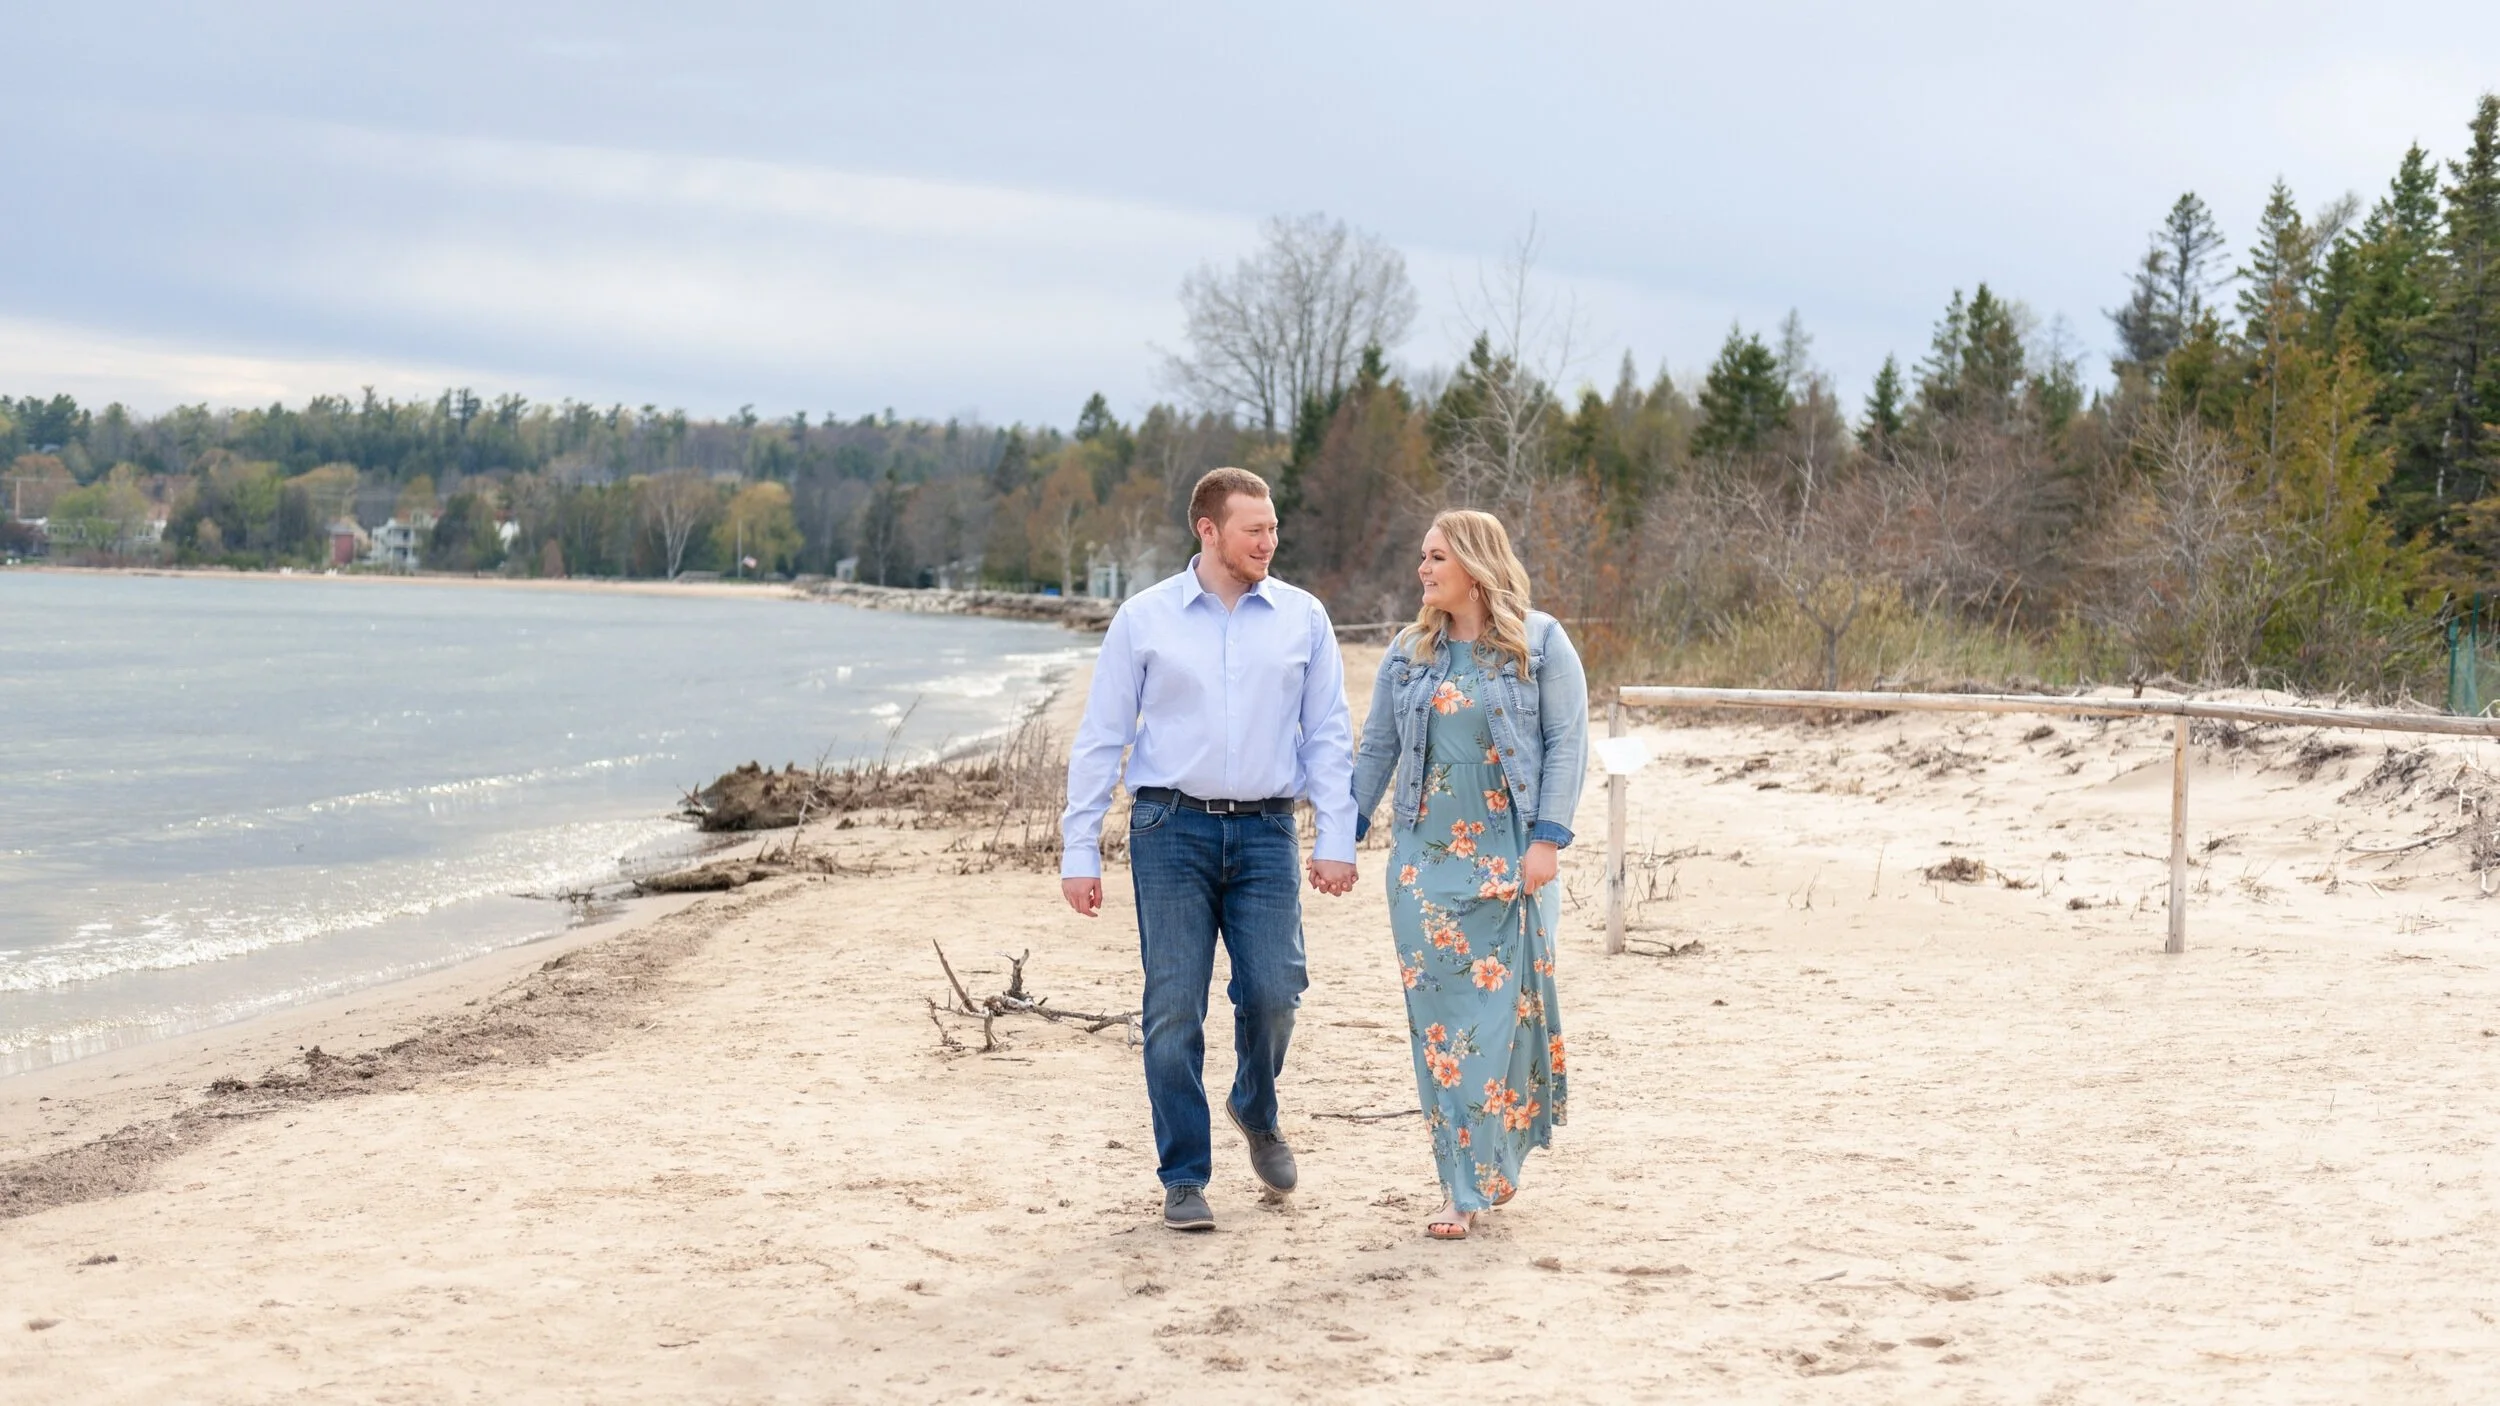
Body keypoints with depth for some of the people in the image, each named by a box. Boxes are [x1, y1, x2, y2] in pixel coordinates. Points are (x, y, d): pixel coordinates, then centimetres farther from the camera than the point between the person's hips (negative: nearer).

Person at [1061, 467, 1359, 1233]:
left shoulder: (1302, 617, 7)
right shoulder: (1145, 618, 3)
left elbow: (1328, 735, 8)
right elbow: (1099, 739, 4)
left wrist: (1336, 838, 0)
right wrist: (1078, 852, 0)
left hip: (1264, 831, 1)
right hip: (1171, 827, -1)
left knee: (1273, 991, -7)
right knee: (1174, 1008, -2)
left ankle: (1256, 1112, 25)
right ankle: (1184, 1178, 9)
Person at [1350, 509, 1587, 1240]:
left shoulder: (1539, 642, -1)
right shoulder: (1408, 652, 9)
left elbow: (1567, 742, -4)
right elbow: (1376, 749, 14)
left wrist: (1547, 839, -11)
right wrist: (1343, 836, 10)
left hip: (1509, 856, -3)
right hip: (1426, 853, 3)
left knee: (1506, 1005, -4)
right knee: (1438, 1014, 1)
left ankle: (1495, 1162, 11)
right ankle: (1462, 1186, 7)